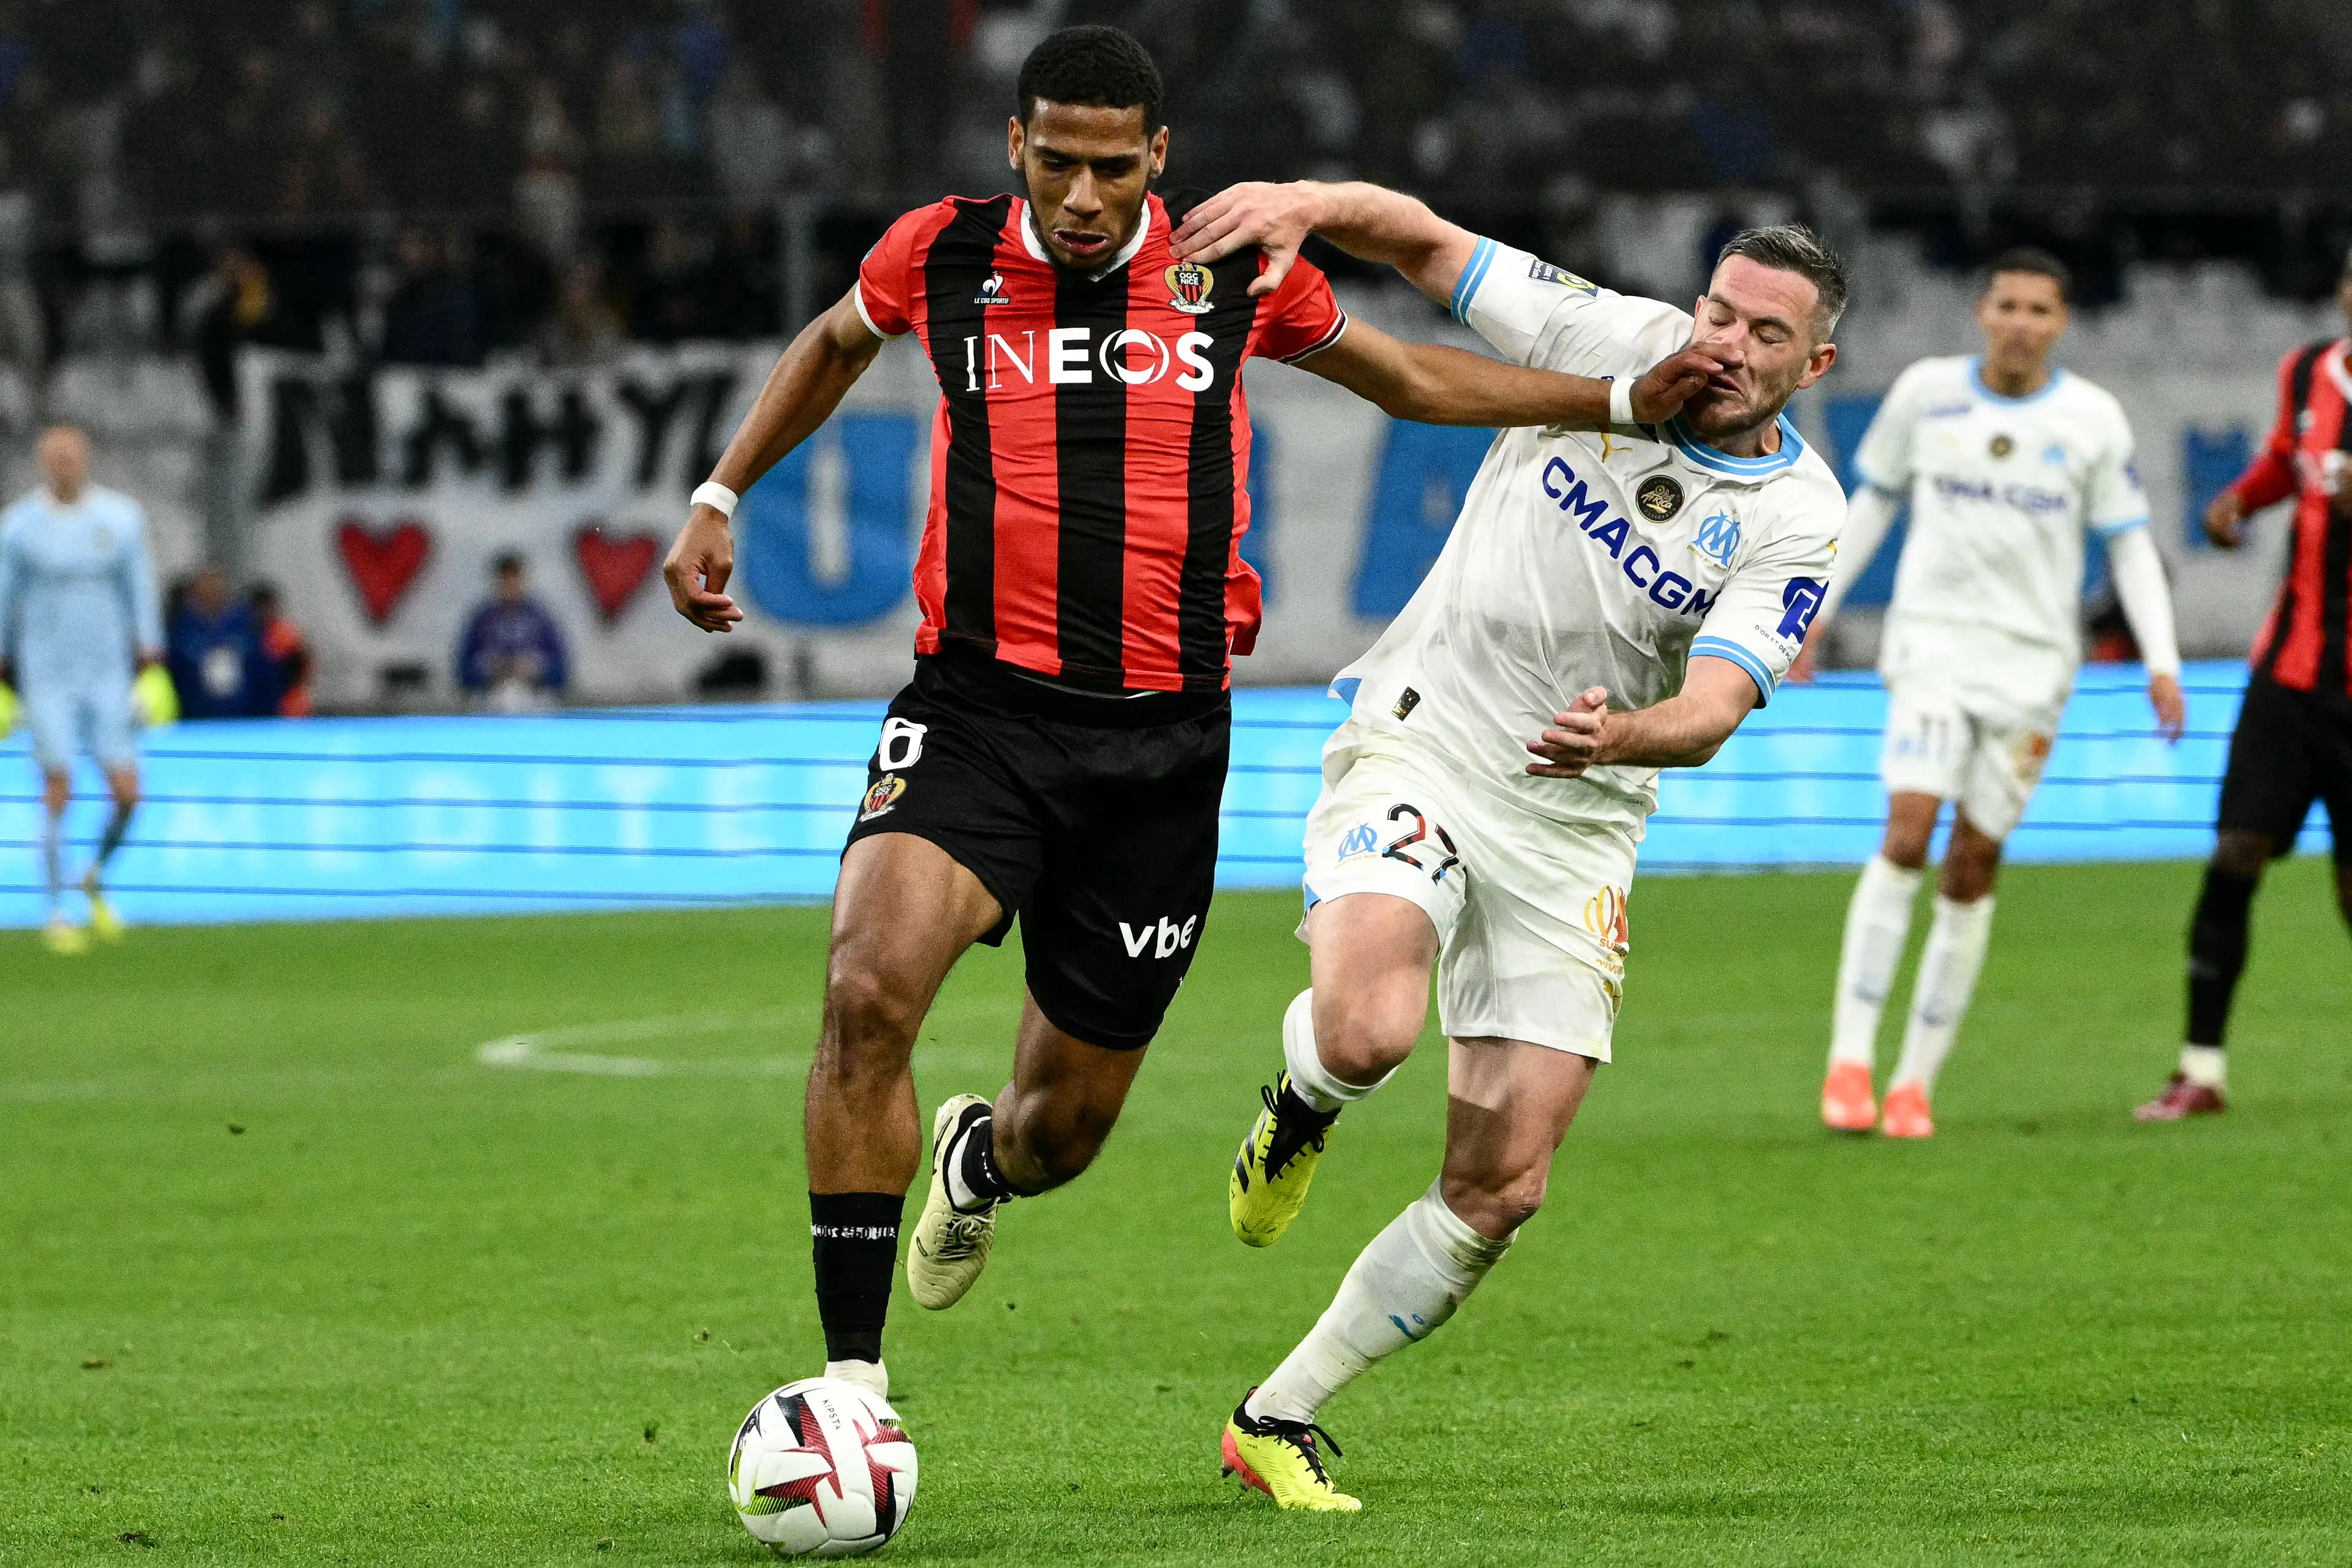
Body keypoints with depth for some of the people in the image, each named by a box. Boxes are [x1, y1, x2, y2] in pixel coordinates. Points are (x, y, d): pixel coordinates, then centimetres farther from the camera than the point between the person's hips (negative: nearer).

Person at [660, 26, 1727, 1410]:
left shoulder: (1235, 275, 1)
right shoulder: (941, 257, -1)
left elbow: (1413, 379, 18)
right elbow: (836, 345, 23)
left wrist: (1625, 400, 11)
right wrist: (720, 496, 17)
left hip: (1161, 744, 1)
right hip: (977, 711, -1)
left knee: (1068, 1123, 9)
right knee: (870, 991, -29)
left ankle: (982, 1159, 50)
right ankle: (853, 1365, -21)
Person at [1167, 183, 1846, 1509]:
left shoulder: (1797, 523, -7)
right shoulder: (1606, 341, -4)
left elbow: (1714, 710, -18)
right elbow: (1423, 241, 3)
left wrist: (1621, 735, -41)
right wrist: (1309, 202, -17)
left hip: (1575, 827, 2)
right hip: (1418, 751, -2)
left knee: (1502, 1189, -4)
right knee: (1369, 1028, -31)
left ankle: (1280, 1418, 13)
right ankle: (1300, 1102, 8)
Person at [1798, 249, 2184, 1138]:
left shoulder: (2093, 421, 0)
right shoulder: (1925, 393, 2)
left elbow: (2129, 545, 5)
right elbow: (1875, 499, 15)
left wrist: (2161, 663, -4)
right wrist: (1817, 606, 11)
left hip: (2032, 661, 1)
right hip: (1934, 639, -1)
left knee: (1973, 868, 0)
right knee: (1907, 833, -18)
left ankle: (1917, 1082, 8)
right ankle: (1850, 1058, -17)